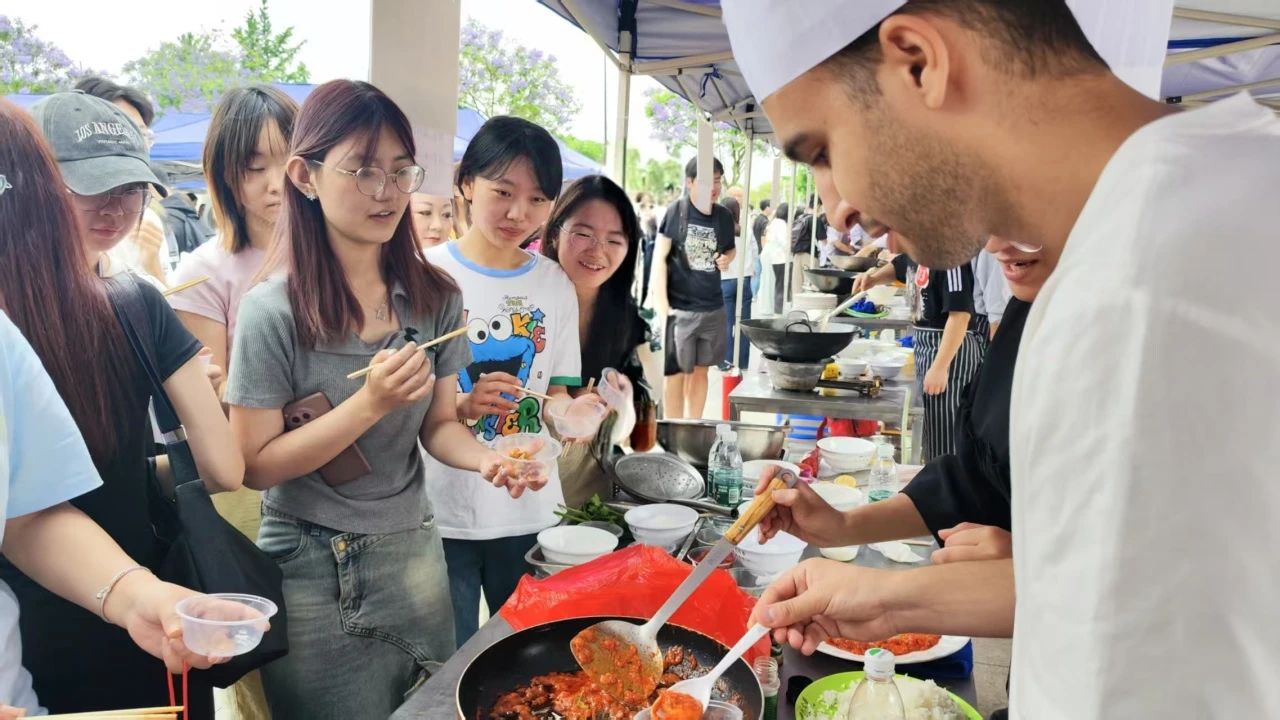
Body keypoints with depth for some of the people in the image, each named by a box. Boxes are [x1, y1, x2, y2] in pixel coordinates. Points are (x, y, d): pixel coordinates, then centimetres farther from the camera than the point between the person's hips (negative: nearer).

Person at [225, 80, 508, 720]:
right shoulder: (273, 312, -17)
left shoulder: (436, 298, -5)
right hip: (314, 573, -4)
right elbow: (256, 465, -13)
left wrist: (483, 457, -20)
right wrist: (370, 403, -26)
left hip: (416, 552, 4)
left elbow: (438, 424, 2)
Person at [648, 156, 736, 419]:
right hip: (679, 307, -4)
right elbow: (659, 257, -9)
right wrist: (661, 303, -16)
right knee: (676, 372, 2)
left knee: (700, 370, 14)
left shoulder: (724, 215, 3)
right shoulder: (677, 211, -9)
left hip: (712, 307, 5)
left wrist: (727, 259, -5)